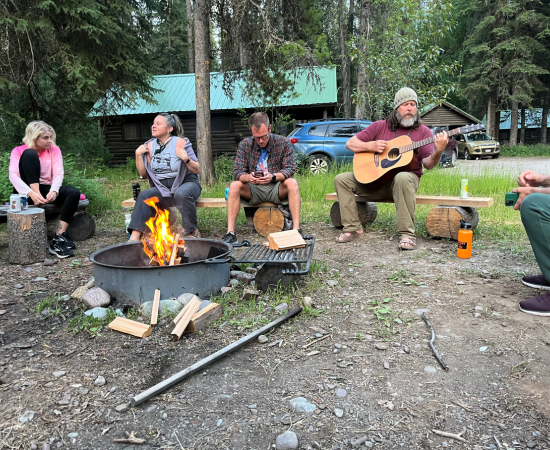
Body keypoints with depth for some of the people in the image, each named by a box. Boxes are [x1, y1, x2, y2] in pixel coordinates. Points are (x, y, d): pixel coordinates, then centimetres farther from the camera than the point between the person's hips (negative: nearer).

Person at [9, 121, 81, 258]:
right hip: (27, 192, -2)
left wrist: (53, 191, -31)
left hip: (47, 191, 3)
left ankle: (59, 239, -31)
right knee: (30, 154, -22)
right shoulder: (18, 151, -1)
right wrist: (31, 193, -36)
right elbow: (13, 176, -18)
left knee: (74, 193, -28)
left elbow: (58, 174, -8)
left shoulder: (54, 150, 5)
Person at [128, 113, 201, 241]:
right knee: (144, 196, -19)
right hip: (163, 188, 4)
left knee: (181, 194, -36)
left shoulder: (180, 142, -5)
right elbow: (143, 173, 6)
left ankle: (192, 232, -17)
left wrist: (186, 159, -22)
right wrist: (138, 154, -4)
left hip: (186, 183, -4)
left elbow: (197, 170, -5)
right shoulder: (150, 145, 8)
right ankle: (135, 236, -23)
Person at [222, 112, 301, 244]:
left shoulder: (284, 143, -5)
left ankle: (296, 229, -34)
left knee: (292, 183, -31)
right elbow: (237, 171, -6)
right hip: (253, 190, 1)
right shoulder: (245, 145, -2)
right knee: (234, 186, -26)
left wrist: (273, 177, -32)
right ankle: (230, 233, -27)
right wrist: (248, 177, -32)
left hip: (277, 189, -1)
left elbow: (290, 169, -11)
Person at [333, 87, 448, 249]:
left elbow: (428, 164, -7)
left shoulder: (423, 131, 4)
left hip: (407, 176, -3)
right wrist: (370, 146, -9)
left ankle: (407, 234, -33)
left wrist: (438, 152, -29)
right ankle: (353, 228, -9)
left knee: (402, 178, -40)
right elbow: (350, 143, 8)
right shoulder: (380, 126, 9)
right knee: (341, 179, -13)